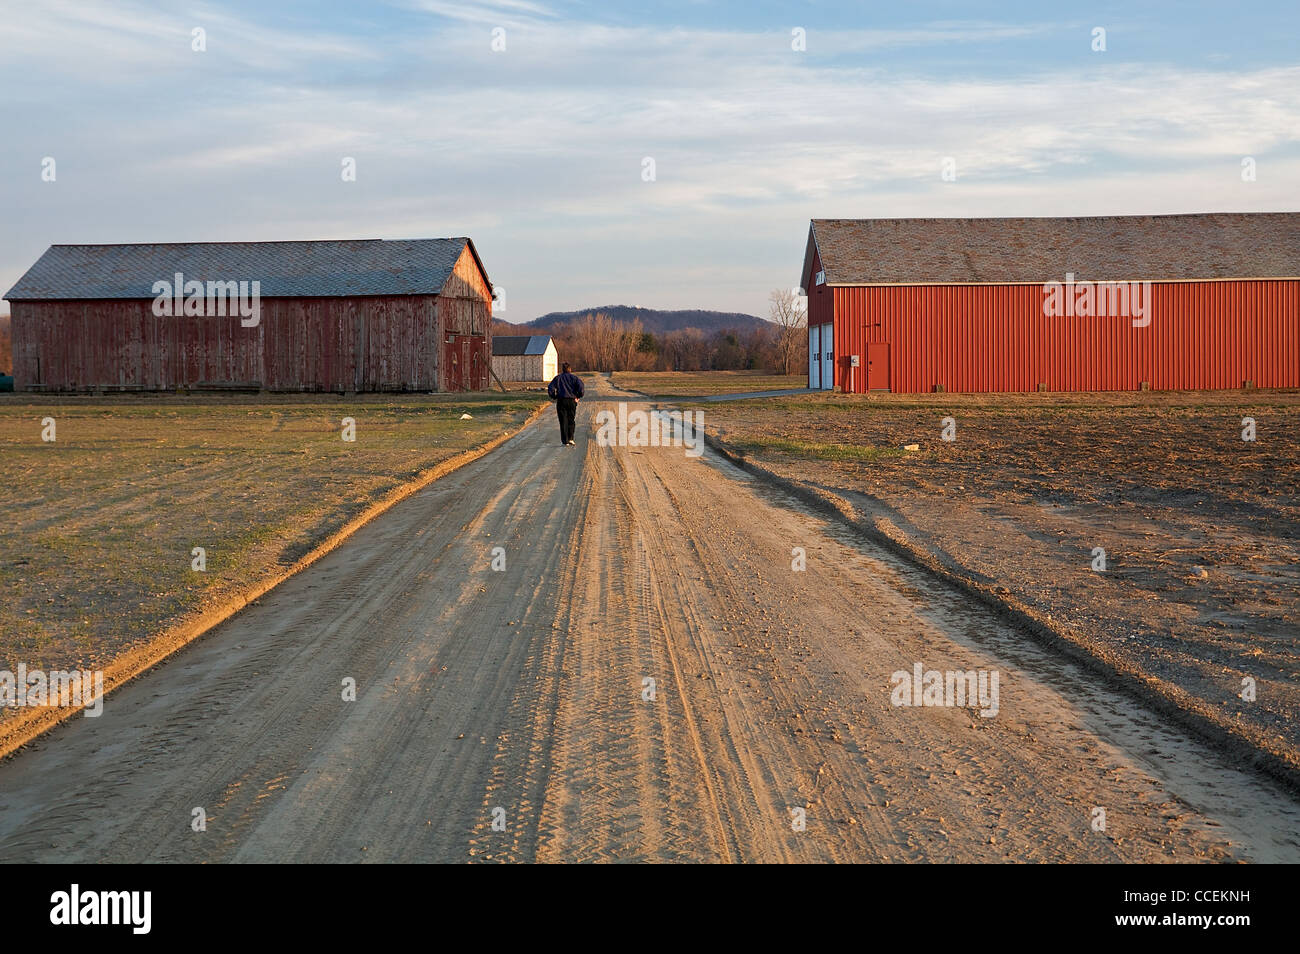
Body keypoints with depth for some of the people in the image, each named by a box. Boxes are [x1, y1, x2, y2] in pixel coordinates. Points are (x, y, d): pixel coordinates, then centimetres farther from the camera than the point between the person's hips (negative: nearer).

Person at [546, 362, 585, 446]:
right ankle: (570, 438, 3)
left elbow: (550, 388, -3)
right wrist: (579, 396, -1)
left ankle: (565, 441, -1)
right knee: (571, 420, 14)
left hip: (561, 401, 0)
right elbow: (580, 385, -12)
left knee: (563, 421, 2)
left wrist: (554, 397, 9)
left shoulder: (557, 378, 6)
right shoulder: (574, 377, 4)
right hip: (572, 401, 0)